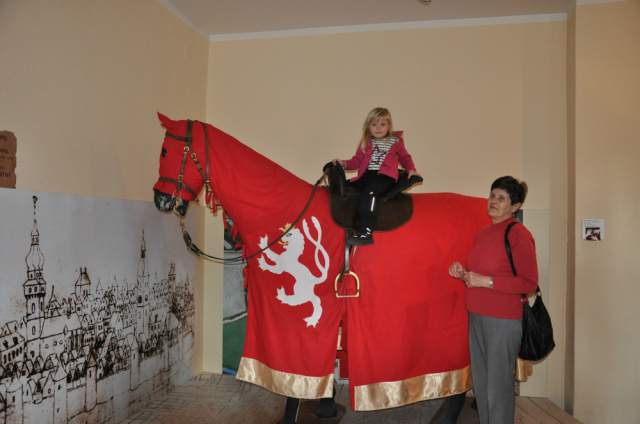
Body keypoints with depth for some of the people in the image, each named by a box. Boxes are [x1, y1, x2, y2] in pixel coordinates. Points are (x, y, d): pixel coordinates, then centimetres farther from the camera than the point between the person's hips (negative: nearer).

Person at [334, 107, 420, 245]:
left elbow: (404, 157, 28)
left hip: (385, 176, -4)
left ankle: (365, 232, -37)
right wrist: (345, 163, -2)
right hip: (366, 175, 5)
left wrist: (411, 169, 11)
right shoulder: (366, 143, 19)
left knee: (368, 192, -34)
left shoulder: (396, 141, 15)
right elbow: (357, 160, 15)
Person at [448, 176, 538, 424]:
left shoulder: (518, 234, -10)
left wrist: (486, 281, -18)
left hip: (503, 320, -7)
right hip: (476, 317, 8)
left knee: (498, 385, 0)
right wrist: (463, 273, 3)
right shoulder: (483, 234, 12)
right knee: (480, 382, 16)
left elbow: (529, 283, -12)